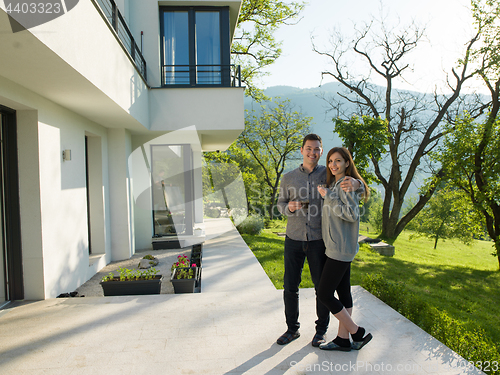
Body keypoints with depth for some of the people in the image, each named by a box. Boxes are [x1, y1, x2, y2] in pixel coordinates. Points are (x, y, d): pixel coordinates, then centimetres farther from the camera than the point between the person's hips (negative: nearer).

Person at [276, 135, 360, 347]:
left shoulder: (328, 174, -1)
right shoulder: (288, 178, 3)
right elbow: (281, 204, 12)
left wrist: (355, 183, -25)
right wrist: (289, 208, -12)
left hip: (318, 240, -1)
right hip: (294, 239, 2)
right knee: (290, 286, 7)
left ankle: (321, 331, 30)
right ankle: (292, 329, 28)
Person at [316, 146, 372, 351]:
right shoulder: (334, 183, 15)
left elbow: (352, 214, -23)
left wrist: (328, 196, -18)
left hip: (340, 249, -10)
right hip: (337, 248, 10)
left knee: (324, 294, -3)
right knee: (342, 292, 13)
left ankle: (357, 333, 11)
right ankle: (343, 338, 23)